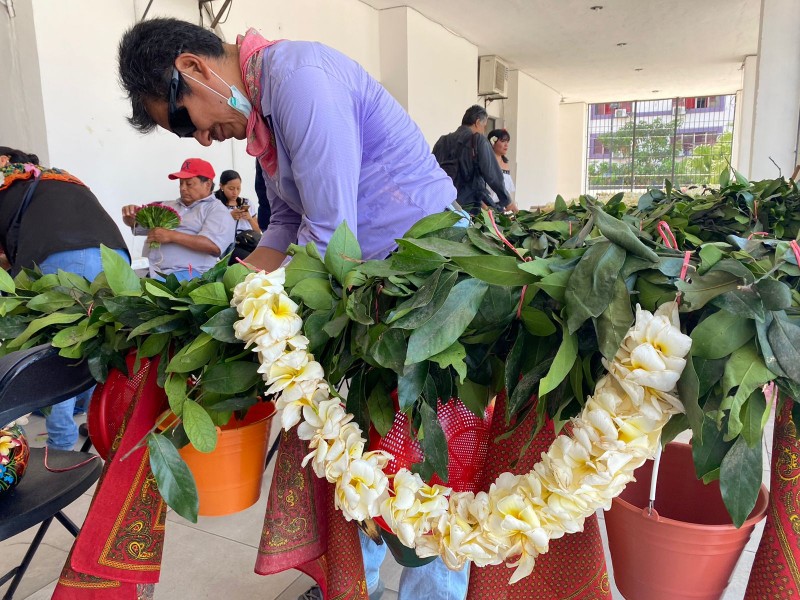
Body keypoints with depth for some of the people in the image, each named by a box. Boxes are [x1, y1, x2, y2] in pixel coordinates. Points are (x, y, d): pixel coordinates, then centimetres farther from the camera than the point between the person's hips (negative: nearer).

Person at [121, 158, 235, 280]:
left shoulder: (217, 210, 4)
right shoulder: (168, 205, 24)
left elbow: (214, 246, -13)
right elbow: (136, 223, 30)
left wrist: (172, 236, -16)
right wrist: (130, 214, 5)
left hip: (185, 273, -5)